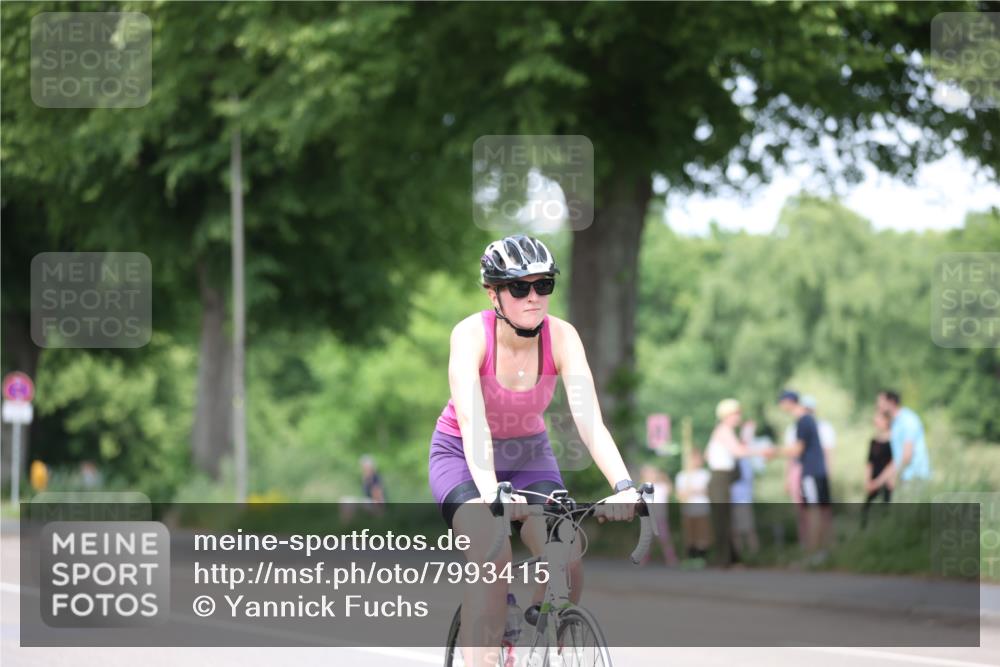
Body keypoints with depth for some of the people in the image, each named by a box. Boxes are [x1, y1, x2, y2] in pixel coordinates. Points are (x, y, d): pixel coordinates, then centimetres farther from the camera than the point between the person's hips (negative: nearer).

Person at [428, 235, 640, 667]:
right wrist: (490, 491, -55)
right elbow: (473, 423, -39)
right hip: (463, 457, -3)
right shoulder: (472, 334, -26)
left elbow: (589, 420, -29)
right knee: (493, 559, -30)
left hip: (529, 455, 3)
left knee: (567, 565, -19)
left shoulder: (561, 336, -19)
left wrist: (624, 485, -44)